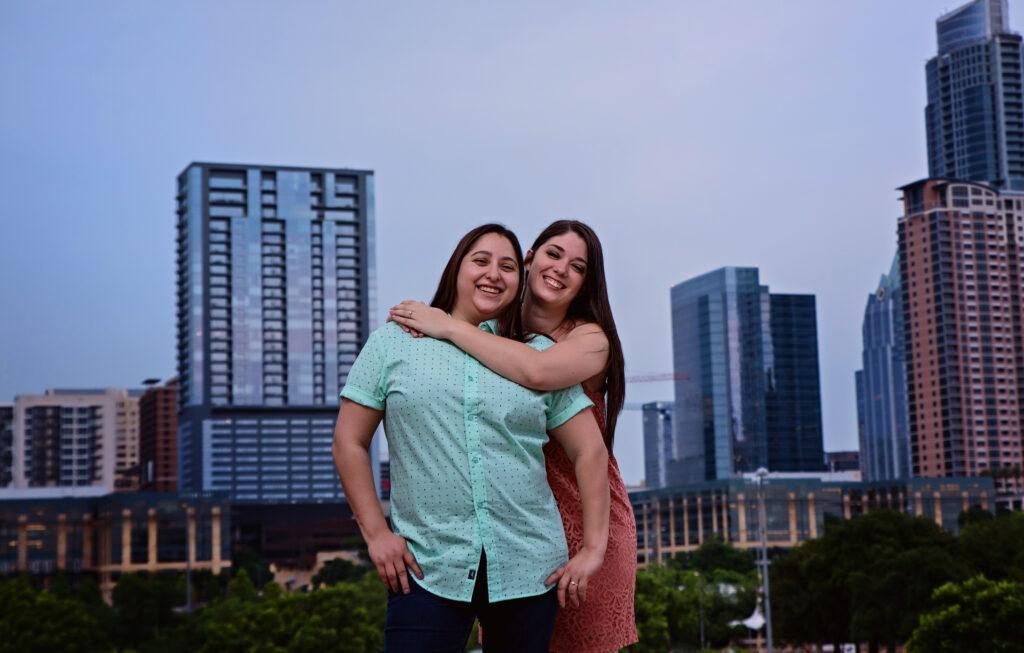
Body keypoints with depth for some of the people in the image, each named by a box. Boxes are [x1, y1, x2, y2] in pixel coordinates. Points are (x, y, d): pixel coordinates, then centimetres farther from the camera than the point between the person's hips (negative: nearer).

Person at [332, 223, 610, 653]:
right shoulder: (393, 342, 7)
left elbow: (589, 450, 9)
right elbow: (349, 442, 6)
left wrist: (593, 548, 2)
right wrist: (376, 533, -2)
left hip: (529, 568, 2)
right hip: (427, 569, -2)